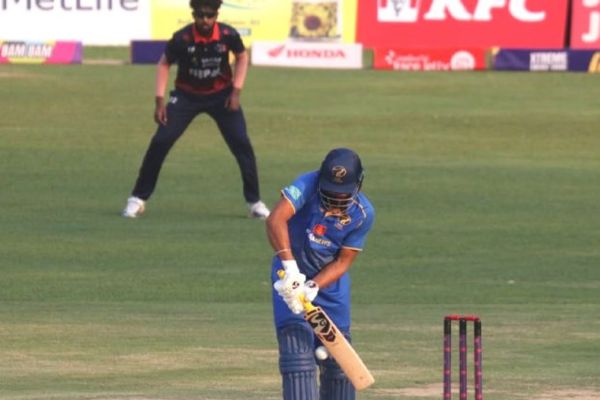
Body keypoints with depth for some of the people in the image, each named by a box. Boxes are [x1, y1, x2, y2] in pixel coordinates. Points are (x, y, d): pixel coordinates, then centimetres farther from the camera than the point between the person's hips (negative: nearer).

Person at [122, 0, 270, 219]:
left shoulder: (228, 35, -19)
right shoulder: (182, 38, -23)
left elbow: (242, 57, 2)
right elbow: (164, 64, -6)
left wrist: (236, 91, -7)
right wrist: (160, 100, -12)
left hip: (221, 95, 1)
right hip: (187, 95, -1)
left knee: (242, 144, -8)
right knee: (160, 141, -12)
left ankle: (254, 202, 7)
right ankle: (137, 199, 0)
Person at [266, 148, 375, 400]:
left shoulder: (363, 214, -17)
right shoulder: (308, 185, -26)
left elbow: (343, 262, -12)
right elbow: (275, 220, -40)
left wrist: (313, 286, -29)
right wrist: (289, 265, -51)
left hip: (330, 281, 3)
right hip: (292, 275, -3)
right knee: (298, 350, -15)